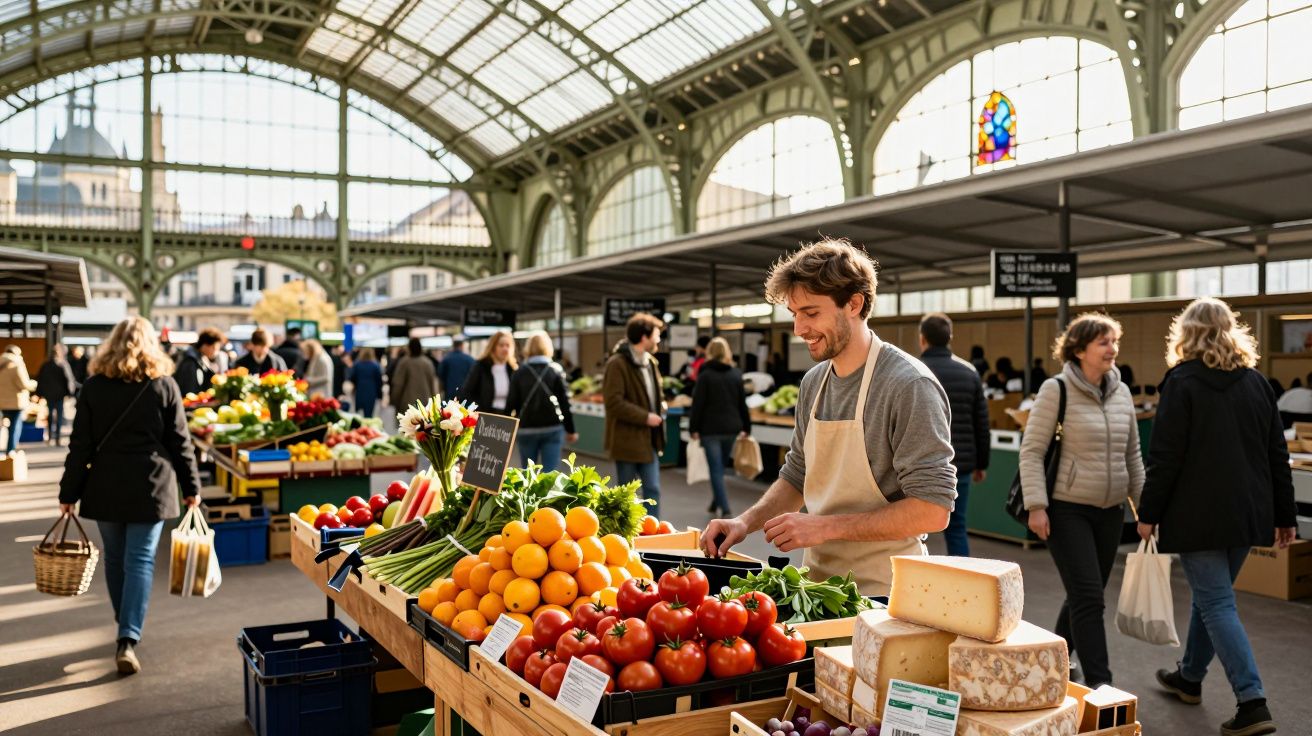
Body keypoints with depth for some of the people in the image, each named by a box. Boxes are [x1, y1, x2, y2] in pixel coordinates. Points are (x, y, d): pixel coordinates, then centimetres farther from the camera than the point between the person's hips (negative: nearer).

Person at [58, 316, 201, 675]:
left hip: (105, 487, 2)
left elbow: (80, 446, 0)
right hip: (150, 487, -1)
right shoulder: (164, 386, -2)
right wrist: (191, 486, 9)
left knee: (115, 558, 16)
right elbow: (180, 443, 0)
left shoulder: (94, 386, 1)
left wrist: (68, 493, 6)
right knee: (140, 560, 0)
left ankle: (126, 627, 30)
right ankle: (128, 639, -10)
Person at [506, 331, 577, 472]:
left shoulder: (519, 372, 1)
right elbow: (565, 402, -1)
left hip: (526, 429, 1)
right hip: (552, 428, -1)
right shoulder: (556, 370, 1)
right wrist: (570, 430, 6)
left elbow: (511, 403, 0)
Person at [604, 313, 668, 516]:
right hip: (627, 440, -7)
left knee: (653, 490, 5)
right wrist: (645, 417, -20)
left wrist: (660, 407, 4)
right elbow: (614, 402, -22)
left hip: (649, 440, 7)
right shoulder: (617, 363, -15)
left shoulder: (650, 362, 12)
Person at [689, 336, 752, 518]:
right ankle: (716, 502, 31)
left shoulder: (705, 375, -7)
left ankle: (725, 509, -11)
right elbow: (742, 403, 9)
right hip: (731, 428, 5)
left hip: (711, 428, -5)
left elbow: (698, 404, -9)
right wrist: (746, 427, 14)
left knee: (716, 470, -3)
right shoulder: (736, 374, 6)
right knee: (721, 466, 20)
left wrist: (694, 428, -3)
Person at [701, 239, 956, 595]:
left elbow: (932, 510, -21)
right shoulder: (813, 383, 6)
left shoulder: (909, 385, -18)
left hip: (880, 597, -6)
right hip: (817, 584, 6)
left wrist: (826, 527, -23)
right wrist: (747, 521, -1)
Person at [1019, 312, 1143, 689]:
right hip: (1067, 509, -6)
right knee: (1088, 597, -9)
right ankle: (1098, 681, -2)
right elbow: (1031, 450, -11)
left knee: (1085, 595, 13)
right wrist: (1036, 505, -16)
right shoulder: (1056, 390, -10)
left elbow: (1132, 453, 18)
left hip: (1110, 511, 7)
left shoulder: (1121, 392, 9)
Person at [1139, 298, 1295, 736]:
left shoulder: (1182, 383, -10)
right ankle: (1190, 677, 34)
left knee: (1216, 603, -3)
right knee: (1211, 595, 20)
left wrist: (1149, 513, -5)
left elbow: (1165, 457, -12)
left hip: (1198, 514, -6)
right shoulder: (1257, 383, 8)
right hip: (1247, 513, 7)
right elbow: (1277, 454, 10)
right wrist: (1284, 515, 17)